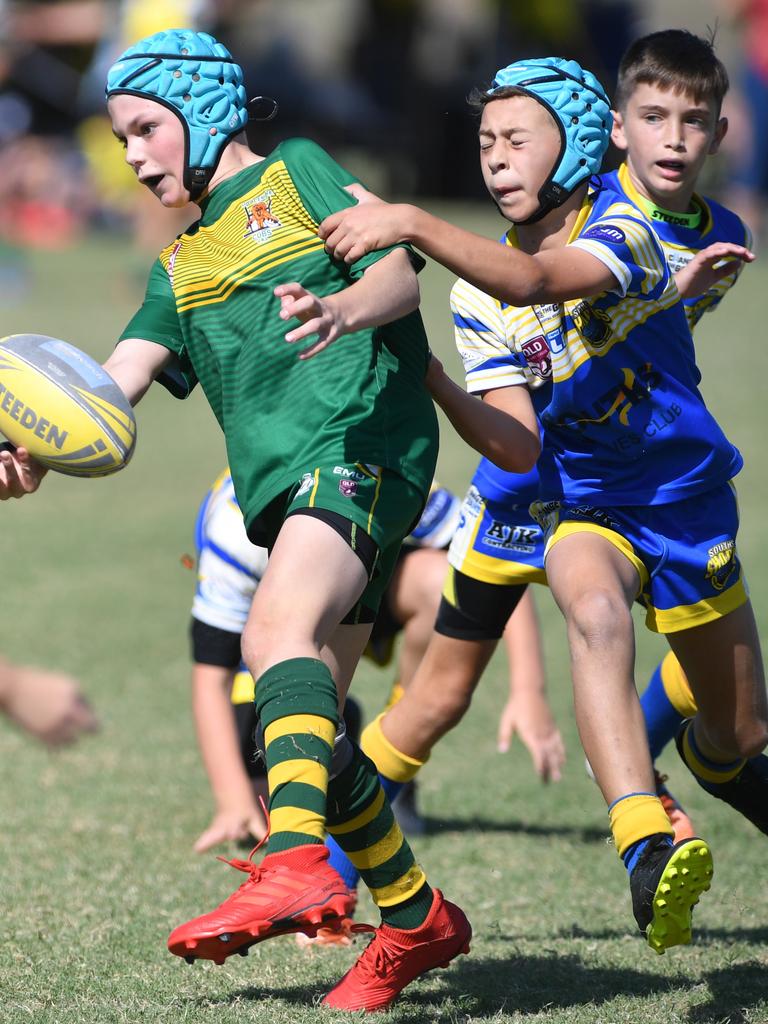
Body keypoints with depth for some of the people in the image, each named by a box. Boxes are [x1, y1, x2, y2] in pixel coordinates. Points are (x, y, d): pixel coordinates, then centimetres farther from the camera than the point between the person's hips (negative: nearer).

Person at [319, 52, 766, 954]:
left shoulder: (622, 230, -15)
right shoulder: (481, 291, -1)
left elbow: (535, 282, -38)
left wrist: (412, 224, -48)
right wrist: (422, 373, -24)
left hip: (686, 496, -1)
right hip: (581, 504, 1)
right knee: (594, 610, -36)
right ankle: (646, 847, -51)